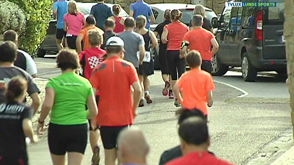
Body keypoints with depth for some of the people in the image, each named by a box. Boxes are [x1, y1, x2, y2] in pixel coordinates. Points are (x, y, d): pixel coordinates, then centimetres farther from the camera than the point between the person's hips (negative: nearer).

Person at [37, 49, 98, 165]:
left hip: (57, 128, -1)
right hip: (80, 128, 1)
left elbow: (47, 105, -17)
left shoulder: (54, 82, -3)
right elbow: (94, 112, 4)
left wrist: (41, 121, -1)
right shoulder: (85, 83, 4)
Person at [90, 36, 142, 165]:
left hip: (105, 119, 1)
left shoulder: (98, 69, -1)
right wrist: (133, 109, 2)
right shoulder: (128, 67, -3)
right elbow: (138, 90, -12)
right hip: (124, 119, -1)